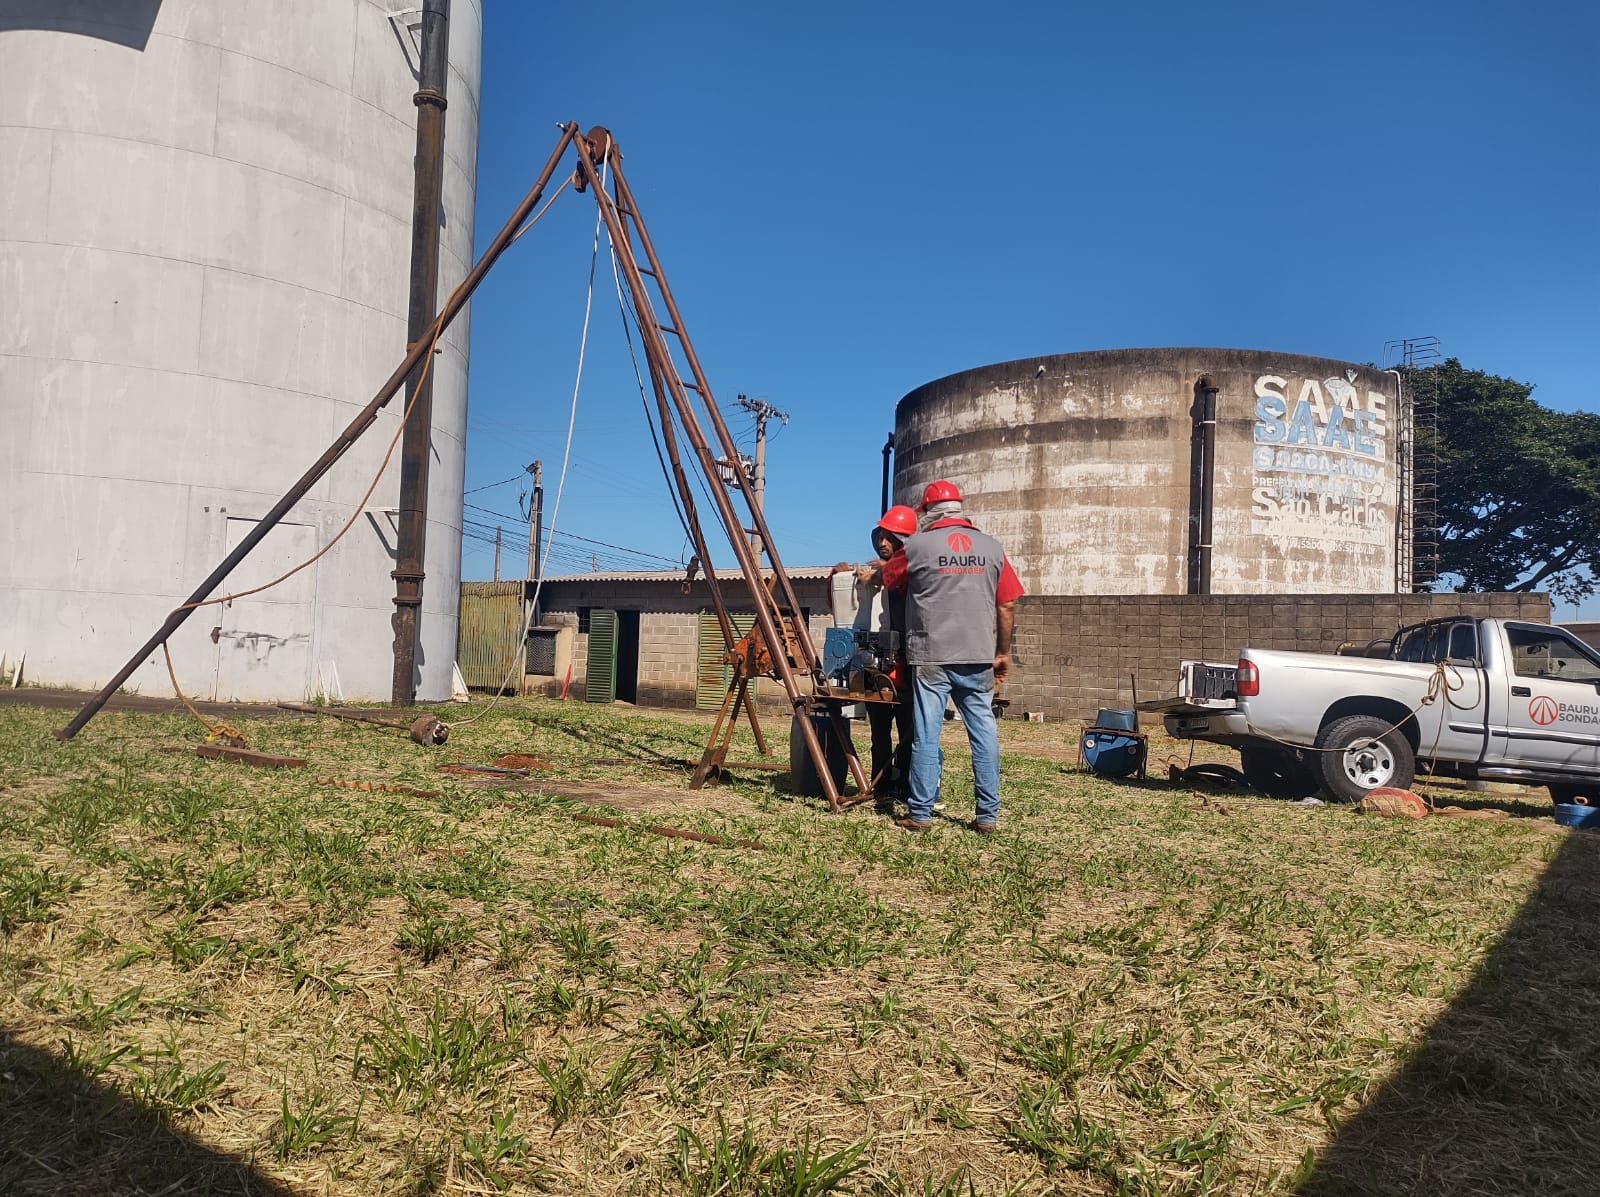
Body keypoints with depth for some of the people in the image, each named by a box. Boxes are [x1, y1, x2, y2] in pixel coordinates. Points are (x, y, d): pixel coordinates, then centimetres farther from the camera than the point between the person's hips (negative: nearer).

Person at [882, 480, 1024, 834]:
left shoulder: (917, 547, -2)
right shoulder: (991, 547, 6)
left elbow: (888, 580, 14)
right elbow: (1008, 605, 6)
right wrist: (1003, 653, 15)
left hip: (932, 655, -3)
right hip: (978, 657, 3)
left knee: (926, 733, 2)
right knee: (984, 731, 7)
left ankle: (920, 814, 5)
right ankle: (988, 815, 10)